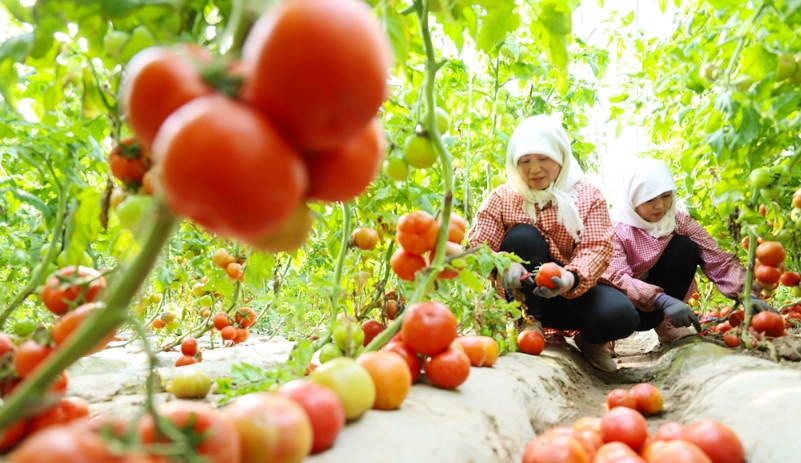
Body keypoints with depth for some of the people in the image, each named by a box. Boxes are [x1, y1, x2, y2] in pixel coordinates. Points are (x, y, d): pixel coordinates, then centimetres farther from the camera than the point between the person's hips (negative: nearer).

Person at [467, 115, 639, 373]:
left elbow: (597, 247, -14)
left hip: (573, 293, 1)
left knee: (620, 316, -29)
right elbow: (477, 247, -14)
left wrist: (572, 277, -38)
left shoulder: (587, 195, -1)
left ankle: (590, 339, 9)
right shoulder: (502, 197, -2)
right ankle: (530, 321, -12)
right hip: (527, 296, -1)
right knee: (522, 236, -26)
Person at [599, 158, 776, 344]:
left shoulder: (679, 220, -8)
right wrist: (662, 300, -47)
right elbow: (615, 276, -34)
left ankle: (666, 323, -7)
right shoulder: (615, 228, -18)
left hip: (666, 295, 5)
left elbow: (719, 261, -14)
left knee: (684, 246, -20)